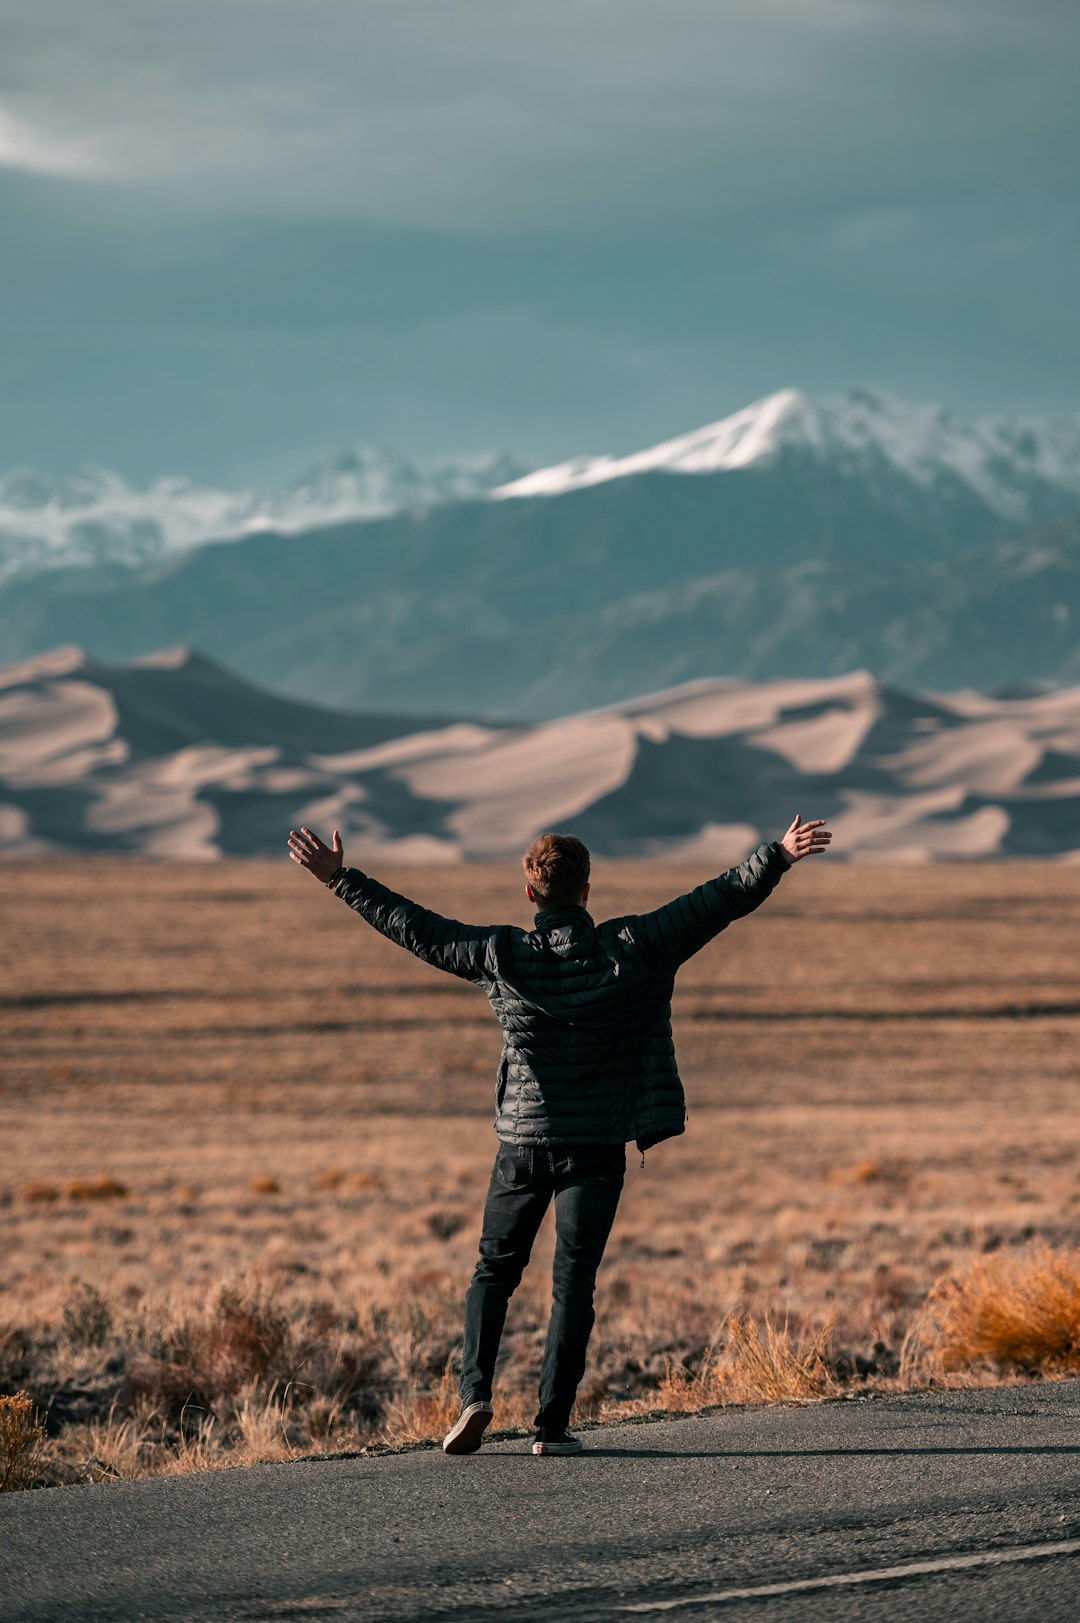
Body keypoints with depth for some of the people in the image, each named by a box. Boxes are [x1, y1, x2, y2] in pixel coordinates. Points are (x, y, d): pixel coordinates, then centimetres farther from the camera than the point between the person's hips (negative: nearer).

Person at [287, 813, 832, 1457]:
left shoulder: (501, 955, -7)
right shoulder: (631, 949, -8)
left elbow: (413, 926, -1)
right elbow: (719, 902, -6)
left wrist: (341, 879, 7)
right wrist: (779, 856, 0)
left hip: (523, 1140, 1)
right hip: (598, 1145, -1)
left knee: (494, 1271, 15)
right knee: (574, 1282, 2)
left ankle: (476, 1395, -1)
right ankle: (553, 1423, -2)